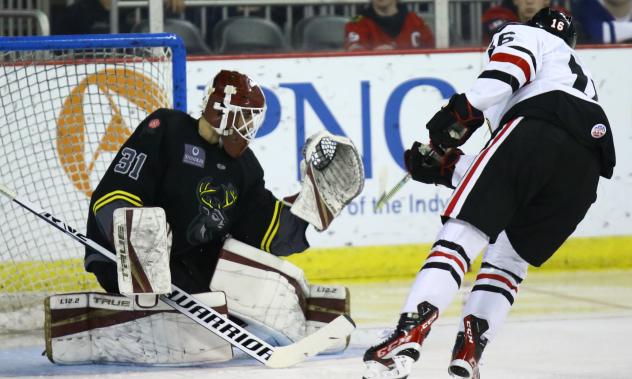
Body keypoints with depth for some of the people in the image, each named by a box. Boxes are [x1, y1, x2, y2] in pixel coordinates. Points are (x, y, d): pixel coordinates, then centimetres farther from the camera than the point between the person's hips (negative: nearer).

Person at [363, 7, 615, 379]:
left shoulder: (522, 34, 28)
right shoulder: (582, 75, 45)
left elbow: (509, 67, -1)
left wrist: (466, 108, -6)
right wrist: (448, 166, 32)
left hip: (537, 129, -6)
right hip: (587, 165, 7)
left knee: (460, 236, -10)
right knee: (508, 261, 17)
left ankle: (408, 338, -30)